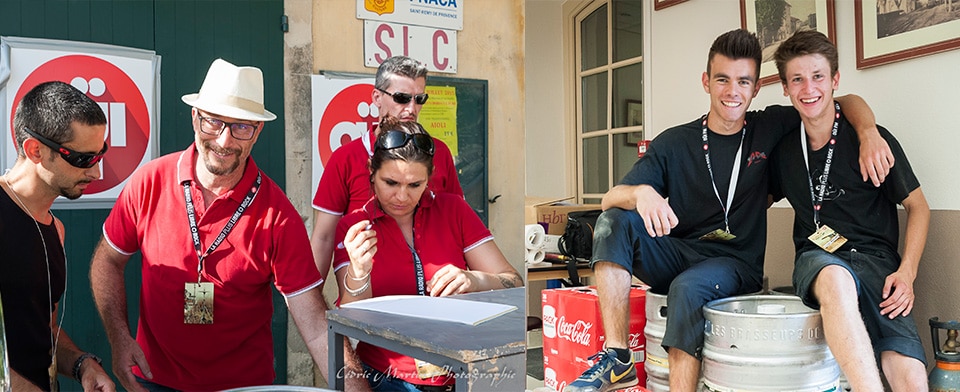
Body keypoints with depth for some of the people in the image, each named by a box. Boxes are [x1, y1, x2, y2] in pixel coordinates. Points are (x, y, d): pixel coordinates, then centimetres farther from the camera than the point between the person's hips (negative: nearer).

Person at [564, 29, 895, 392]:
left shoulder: (768, 129, 2)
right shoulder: (674, 143, 0)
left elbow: (846, 102, 11)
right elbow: (609, 198, -9)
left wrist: (869, 133, -12)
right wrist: (642, 192, -32)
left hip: (735, 265, -1)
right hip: (676, 256, 2)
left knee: (688, 288, -35)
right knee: (614, 221, -24)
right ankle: (617, 358, -26)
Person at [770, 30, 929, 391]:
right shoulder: (783, 149, 10)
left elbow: (918, 207, 9)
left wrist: (906, 272, -5)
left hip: (875, 258, 0)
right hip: (817, 258, 1)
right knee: (836, 279, -41)